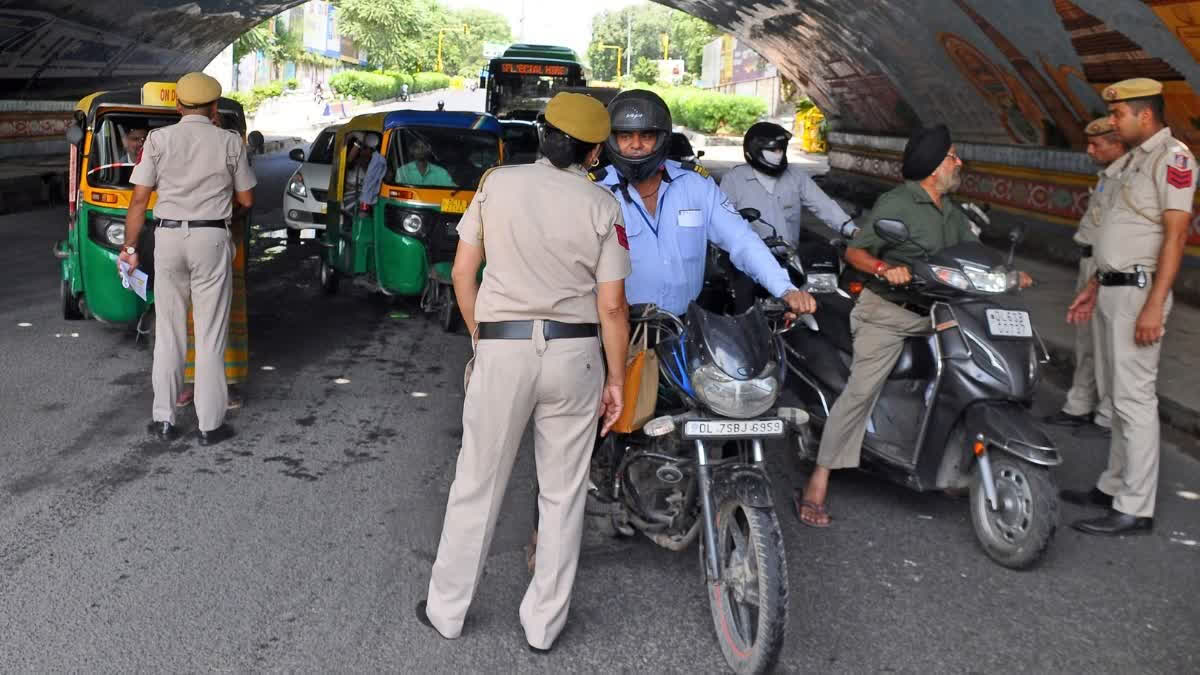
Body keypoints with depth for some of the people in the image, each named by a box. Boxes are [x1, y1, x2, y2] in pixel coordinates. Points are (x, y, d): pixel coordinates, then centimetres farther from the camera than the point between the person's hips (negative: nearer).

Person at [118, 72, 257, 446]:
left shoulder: (158, 139, 1)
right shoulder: (229, 142, 0)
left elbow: (139, 199, -1)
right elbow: (246, 201, 6)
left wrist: (129, 247, 8)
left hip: (168, 237, 1)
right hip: (212, 238, -1)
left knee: (168, 333, 11)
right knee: (210, 335, 4)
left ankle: (164, 419, 15)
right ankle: (210, 424, 6)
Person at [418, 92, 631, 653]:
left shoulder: (497, 183, 1)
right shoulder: (601, 205, -2)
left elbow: (462, 274, 3)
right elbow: (612, 306, -4)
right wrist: (616, 380, 5)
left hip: (502, 347, 0)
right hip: (575, 353, 0)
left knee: (477, 485, 12)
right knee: (563, 495, 11)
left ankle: (446, 611, 24)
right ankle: (544, 625, 20)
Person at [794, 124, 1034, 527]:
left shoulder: (952, 213, 18)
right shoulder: (896, 203, -7)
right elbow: (854, 252, -12)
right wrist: (884, 269, -31)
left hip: (934, 312, 8)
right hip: (888, 311, -8)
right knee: (861, 389, -19)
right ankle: (816, 487, -18)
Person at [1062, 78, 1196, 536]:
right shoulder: (1129, 161, 19)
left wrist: (1153, 306, -23)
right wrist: (1094, 287, 21)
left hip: (1139, 292, -10)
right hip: (1111, 290, 10)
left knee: (1135, 398, -9)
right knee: (1119, 395, 15)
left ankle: (1135, 510, -5)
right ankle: (1114, 486, 24)